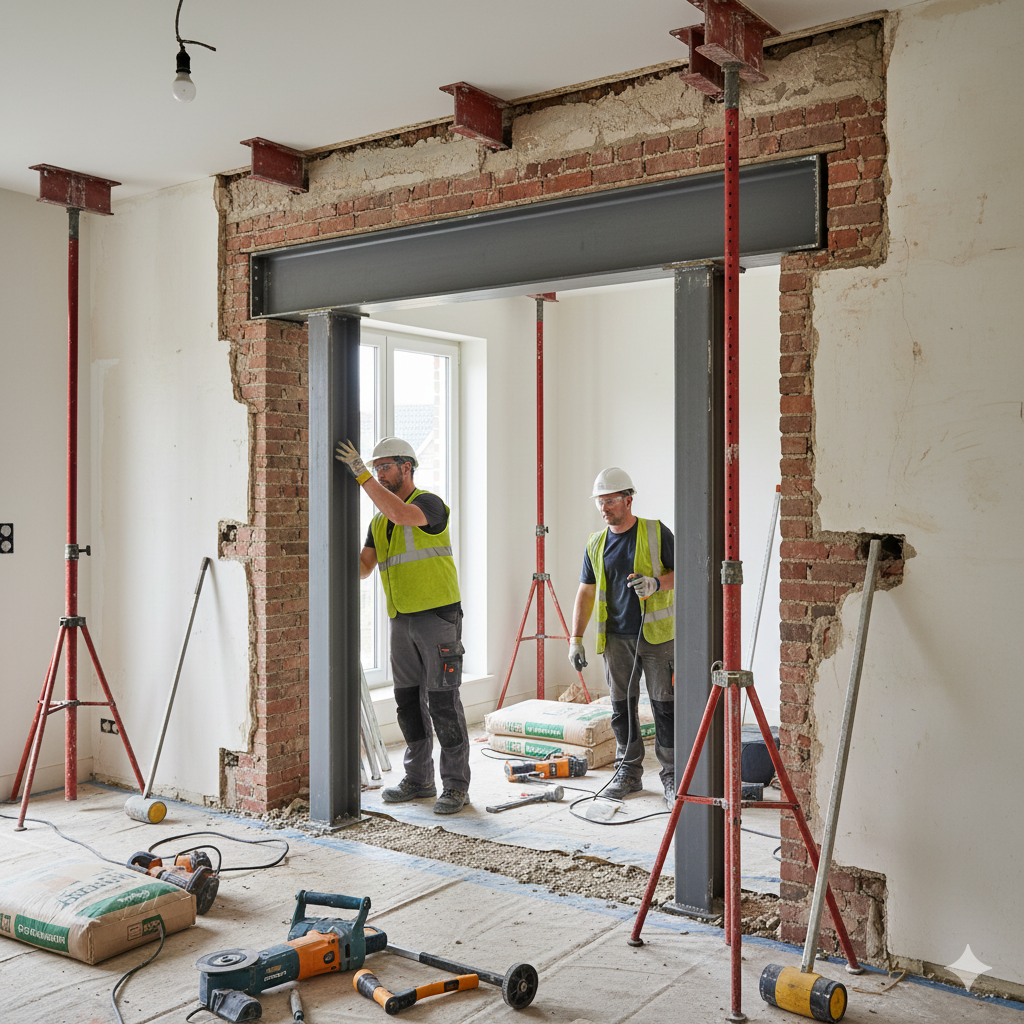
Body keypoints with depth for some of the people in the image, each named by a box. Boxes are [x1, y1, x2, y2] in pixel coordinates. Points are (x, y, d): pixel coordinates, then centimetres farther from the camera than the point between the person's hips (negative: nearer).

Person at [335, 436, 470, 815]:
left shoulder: (429, 504, -8)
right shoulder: (379, 520, 15)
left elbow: (402, 515, -31)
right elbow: (363, 567, 7)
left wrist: (361, 473, -29)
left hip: (438, 616, -7)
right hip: (402, 621, 8)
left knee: (443, 701, -5)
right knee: (409, 700, 11)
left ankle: (456, 784, 4)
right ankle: (419, 780, 22)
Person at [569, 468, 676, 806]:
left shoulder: (656, 533, -1)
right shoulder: (596, 544, 10)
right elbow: (586, 593, 13)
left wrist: (656, 583, -20)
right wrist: (576, 639, 6)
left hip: (657, 636, -4)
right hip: (616, 638, 4)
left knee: (665, 707, -3)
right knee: (622, 708, 7)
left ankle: (672, 776, 7)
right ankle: (628, 772, 20)